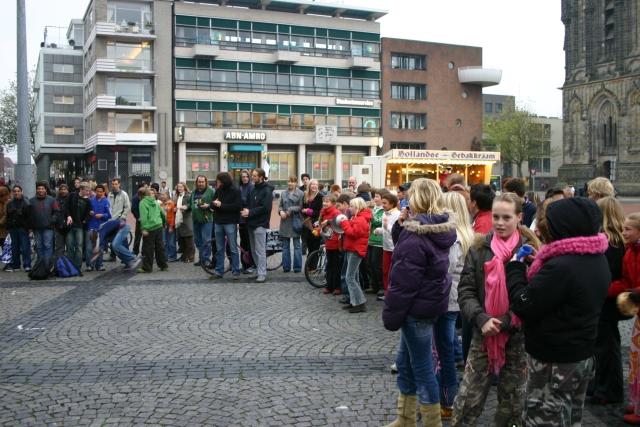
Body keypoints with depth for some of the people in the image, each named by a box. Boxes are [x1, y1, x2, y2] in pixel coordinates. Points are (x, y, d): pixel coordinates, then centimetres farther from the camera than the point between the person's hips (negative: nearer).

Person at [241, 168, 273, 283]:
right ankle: (258, 270, 19)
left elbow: (266, 208, -17)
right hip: (251, 223, 8)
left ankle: (262, 274, -4)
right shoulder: (254, 189, 15)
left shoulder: (267, 190, -9)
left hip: (260, 224, -8)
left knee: (260, 251, -7)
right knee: (254, 250, 11)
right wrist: (246, 210, -4)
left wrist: (250, 212, -16)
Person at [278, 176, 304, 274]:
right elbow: (280, 205, 12)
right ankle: (286, 266, 15)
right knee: (285, 245, 8)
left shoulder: (300, 193, -3)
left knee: (297, 245, 2)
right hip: (285, 222, 4)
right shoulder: (283, 193, 11)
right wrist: (281, 211, -7)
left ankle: (297, 267, 8)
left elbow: (301, 207, -8)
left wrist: (290, 210, -14)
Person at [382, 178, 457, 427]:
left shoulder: (416, 235, -20)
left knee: (422, 367, 3)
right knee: (405, 360, 19)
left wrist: (391, 315, -15)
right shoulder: (439, 229, 7)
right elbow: (403, 245, 13)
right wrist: (401, 225, -3)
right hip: (431, 301, 10)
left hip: (418, 306, -10)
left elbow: (403, 281, -21)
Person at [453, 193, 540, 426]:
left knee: (513, 401, 15)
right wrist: (482, 319, -16)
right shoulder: (479, 248, 2)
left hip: (518, 336, -1)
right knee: (468, 399, 3)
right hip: (483, 333, 1)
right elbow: (465, 291, -1)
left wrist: (506, 321, -18)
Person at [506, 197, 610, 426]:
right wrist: (537, 266, 2)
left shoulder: (561, 267, -29)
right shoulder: (598, 260, 2)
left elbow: (523, 306, -23)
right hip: (582, 355, 9)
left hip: (553, 361, -9)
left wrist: (515, 267, -10)